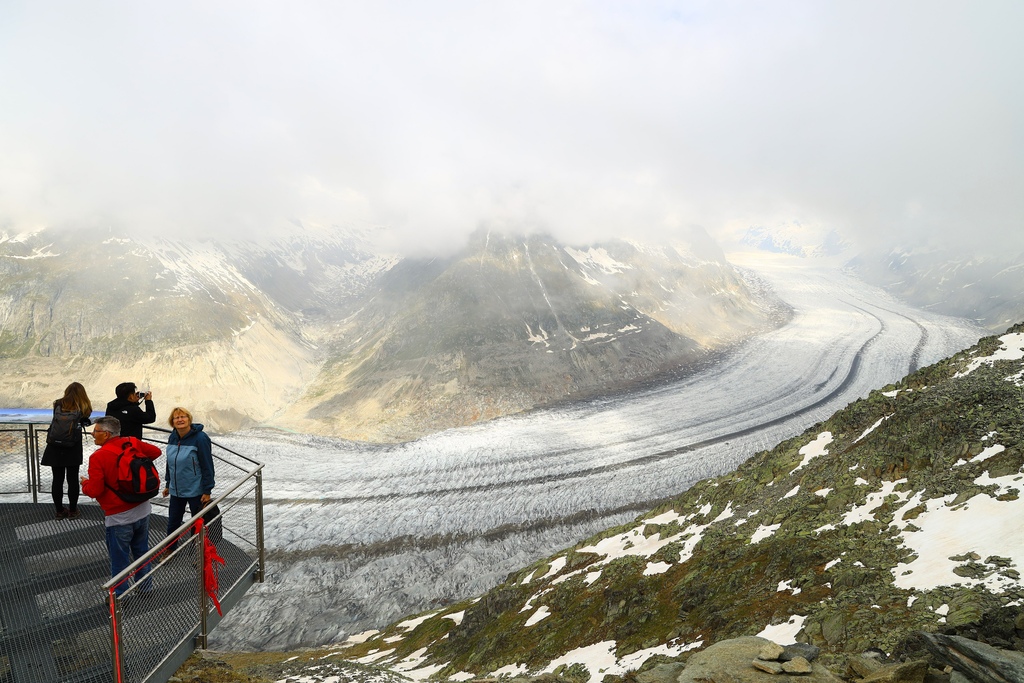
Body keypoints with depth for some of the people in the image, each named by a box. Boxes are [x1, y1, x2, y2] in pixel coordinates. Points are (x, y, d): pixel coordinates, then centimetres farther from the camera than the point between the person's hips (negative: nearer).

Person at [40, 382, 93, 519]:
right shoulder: (82, 408, 0)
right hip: (72, 449, -2)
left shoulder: (58, 405, 5)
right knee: (73, 479, 7)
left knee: (57, 479, 8)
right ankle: (72, 510, 13)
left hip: (55, 447, 2)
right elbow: (85, 421, 4)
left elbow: (56, 419, 15)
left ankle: (60, 511, 16)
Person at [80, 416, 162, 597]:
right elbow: (156, 451, 10)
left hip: (119, 517, -6)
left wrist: (85, 484, 1)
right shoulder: (133, 443, -4)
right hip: (142, 509, 6)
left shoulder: (98, 457, -20)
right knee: (141, 550, 22)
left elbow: (95, 490, -20)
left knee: (119, 558, 10)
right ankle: (146, 587, 36)